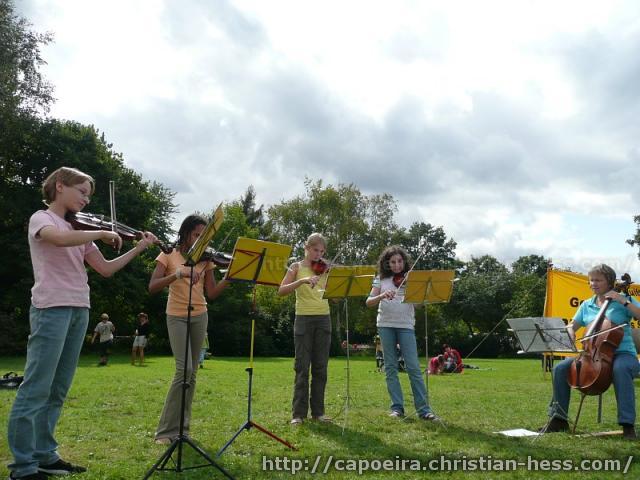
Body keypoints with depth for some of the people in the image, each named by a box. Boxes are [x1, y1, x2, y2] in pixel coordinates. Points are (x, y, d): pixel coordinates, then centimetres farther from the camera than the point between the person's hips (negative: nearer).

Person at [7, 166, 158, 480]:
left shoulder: (79, 231, 19)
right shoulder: (41, 218, -1)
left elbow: (105, 269, 14)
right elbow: (61, 240, -26)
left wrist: (139, 248, 8)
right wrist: (103, 233, -15)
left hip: (79, 310, 7)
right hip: (51, 308, -7)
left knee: (58, 389, 10)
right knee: (36, 388, -6)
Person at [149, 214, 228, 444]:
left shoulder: (205, 258, 7)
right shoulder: (169, 255, -2)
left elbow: (211, 293, 0)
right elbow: (152, 287, -15)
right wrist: (178, 273, -29)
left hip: (199, 316, 4)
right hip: (177, 317, -4)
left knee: (192, 372, 5)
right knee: (184, 369, -16)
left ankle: (181, 427, 16)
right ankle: (167, 429, -5)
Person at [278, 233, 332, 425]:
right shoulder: (297, 267, 3)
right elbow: (281, 291, -12)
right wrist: (302, 280, -24)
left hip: (323, 319, 3)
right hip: (304, 319, -3)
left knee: (320, 367, 5)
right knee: (302, 367, -2)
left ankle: (318, 411, 14)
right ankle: (298, 413, 5)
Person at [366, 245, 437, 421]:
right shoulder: (381, 279, 9)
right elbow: (369, 302, -1)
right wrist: (382, 296, -20)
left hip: (405, 325, -1)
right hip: (385, 325, 2)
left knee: (413, 367, -6)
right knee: (391, 367, 4)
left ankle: (423, 409, 0)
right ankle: (397, 407, 11)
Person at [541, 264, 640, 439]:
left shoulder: (623, 300, 2)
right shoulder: (586, 305, 13)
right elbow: (572, 326, 15)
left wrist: (624, 301, -16)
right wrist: (570, 332, -8)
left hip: (623, 354, -4)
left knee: (620, 369, -40)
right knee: (560, 369, -15)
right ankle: (559, 419, -4)